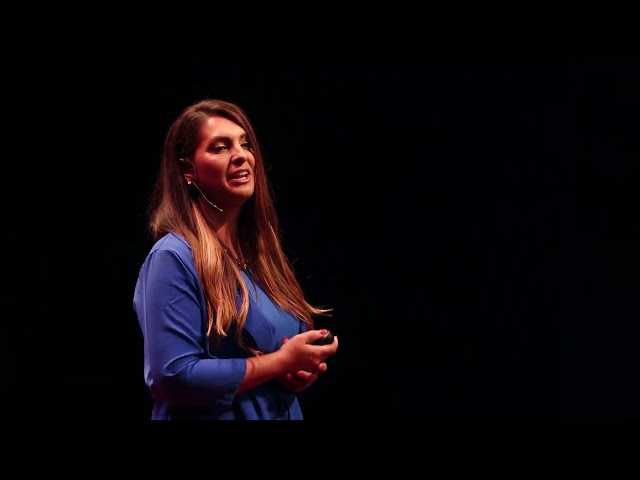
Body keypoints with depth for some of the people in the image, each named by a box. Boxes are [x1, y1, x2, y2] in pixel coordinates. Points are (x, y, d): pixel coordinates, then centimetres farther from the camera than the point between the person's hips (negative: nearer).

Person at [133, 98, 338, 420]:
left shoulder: (260, 254, 6)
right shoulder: (173, 258, -17)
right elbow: (174, 376, -25)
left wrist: (301, 368, -5)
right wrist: (283, 361, -20)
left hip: (282, 411, 7)